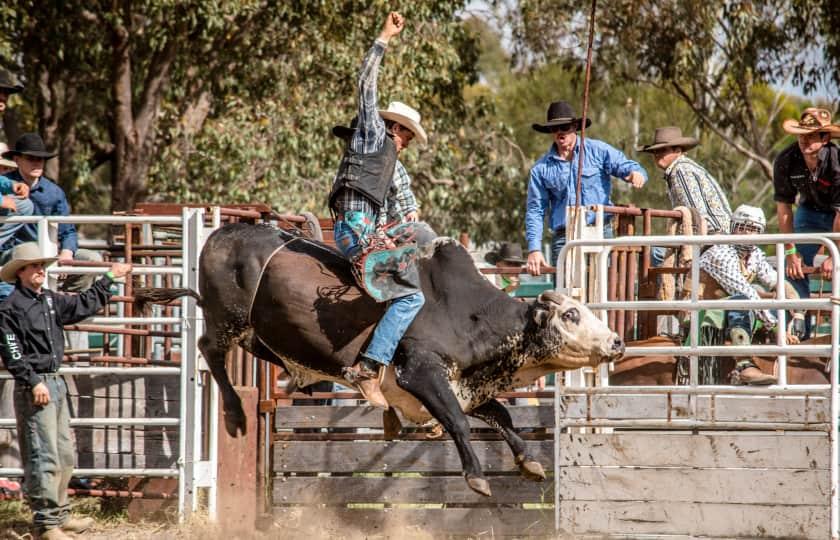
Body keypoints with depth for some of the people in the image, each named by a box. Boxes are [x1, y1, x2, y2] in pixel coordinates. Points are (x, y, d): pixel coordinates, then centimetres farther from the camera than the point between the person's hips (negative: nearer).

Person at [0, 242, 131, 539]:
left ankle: (59, 515, 26)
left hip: (55, 382, 9)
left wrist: (109, 278, 29)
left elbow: (85, 304, 26)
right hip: (34, 386, -9)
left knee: (65, 455, 16)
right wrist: (33, 382, -21)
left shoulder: (51, 300, 13)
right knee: (44, 457, -10)